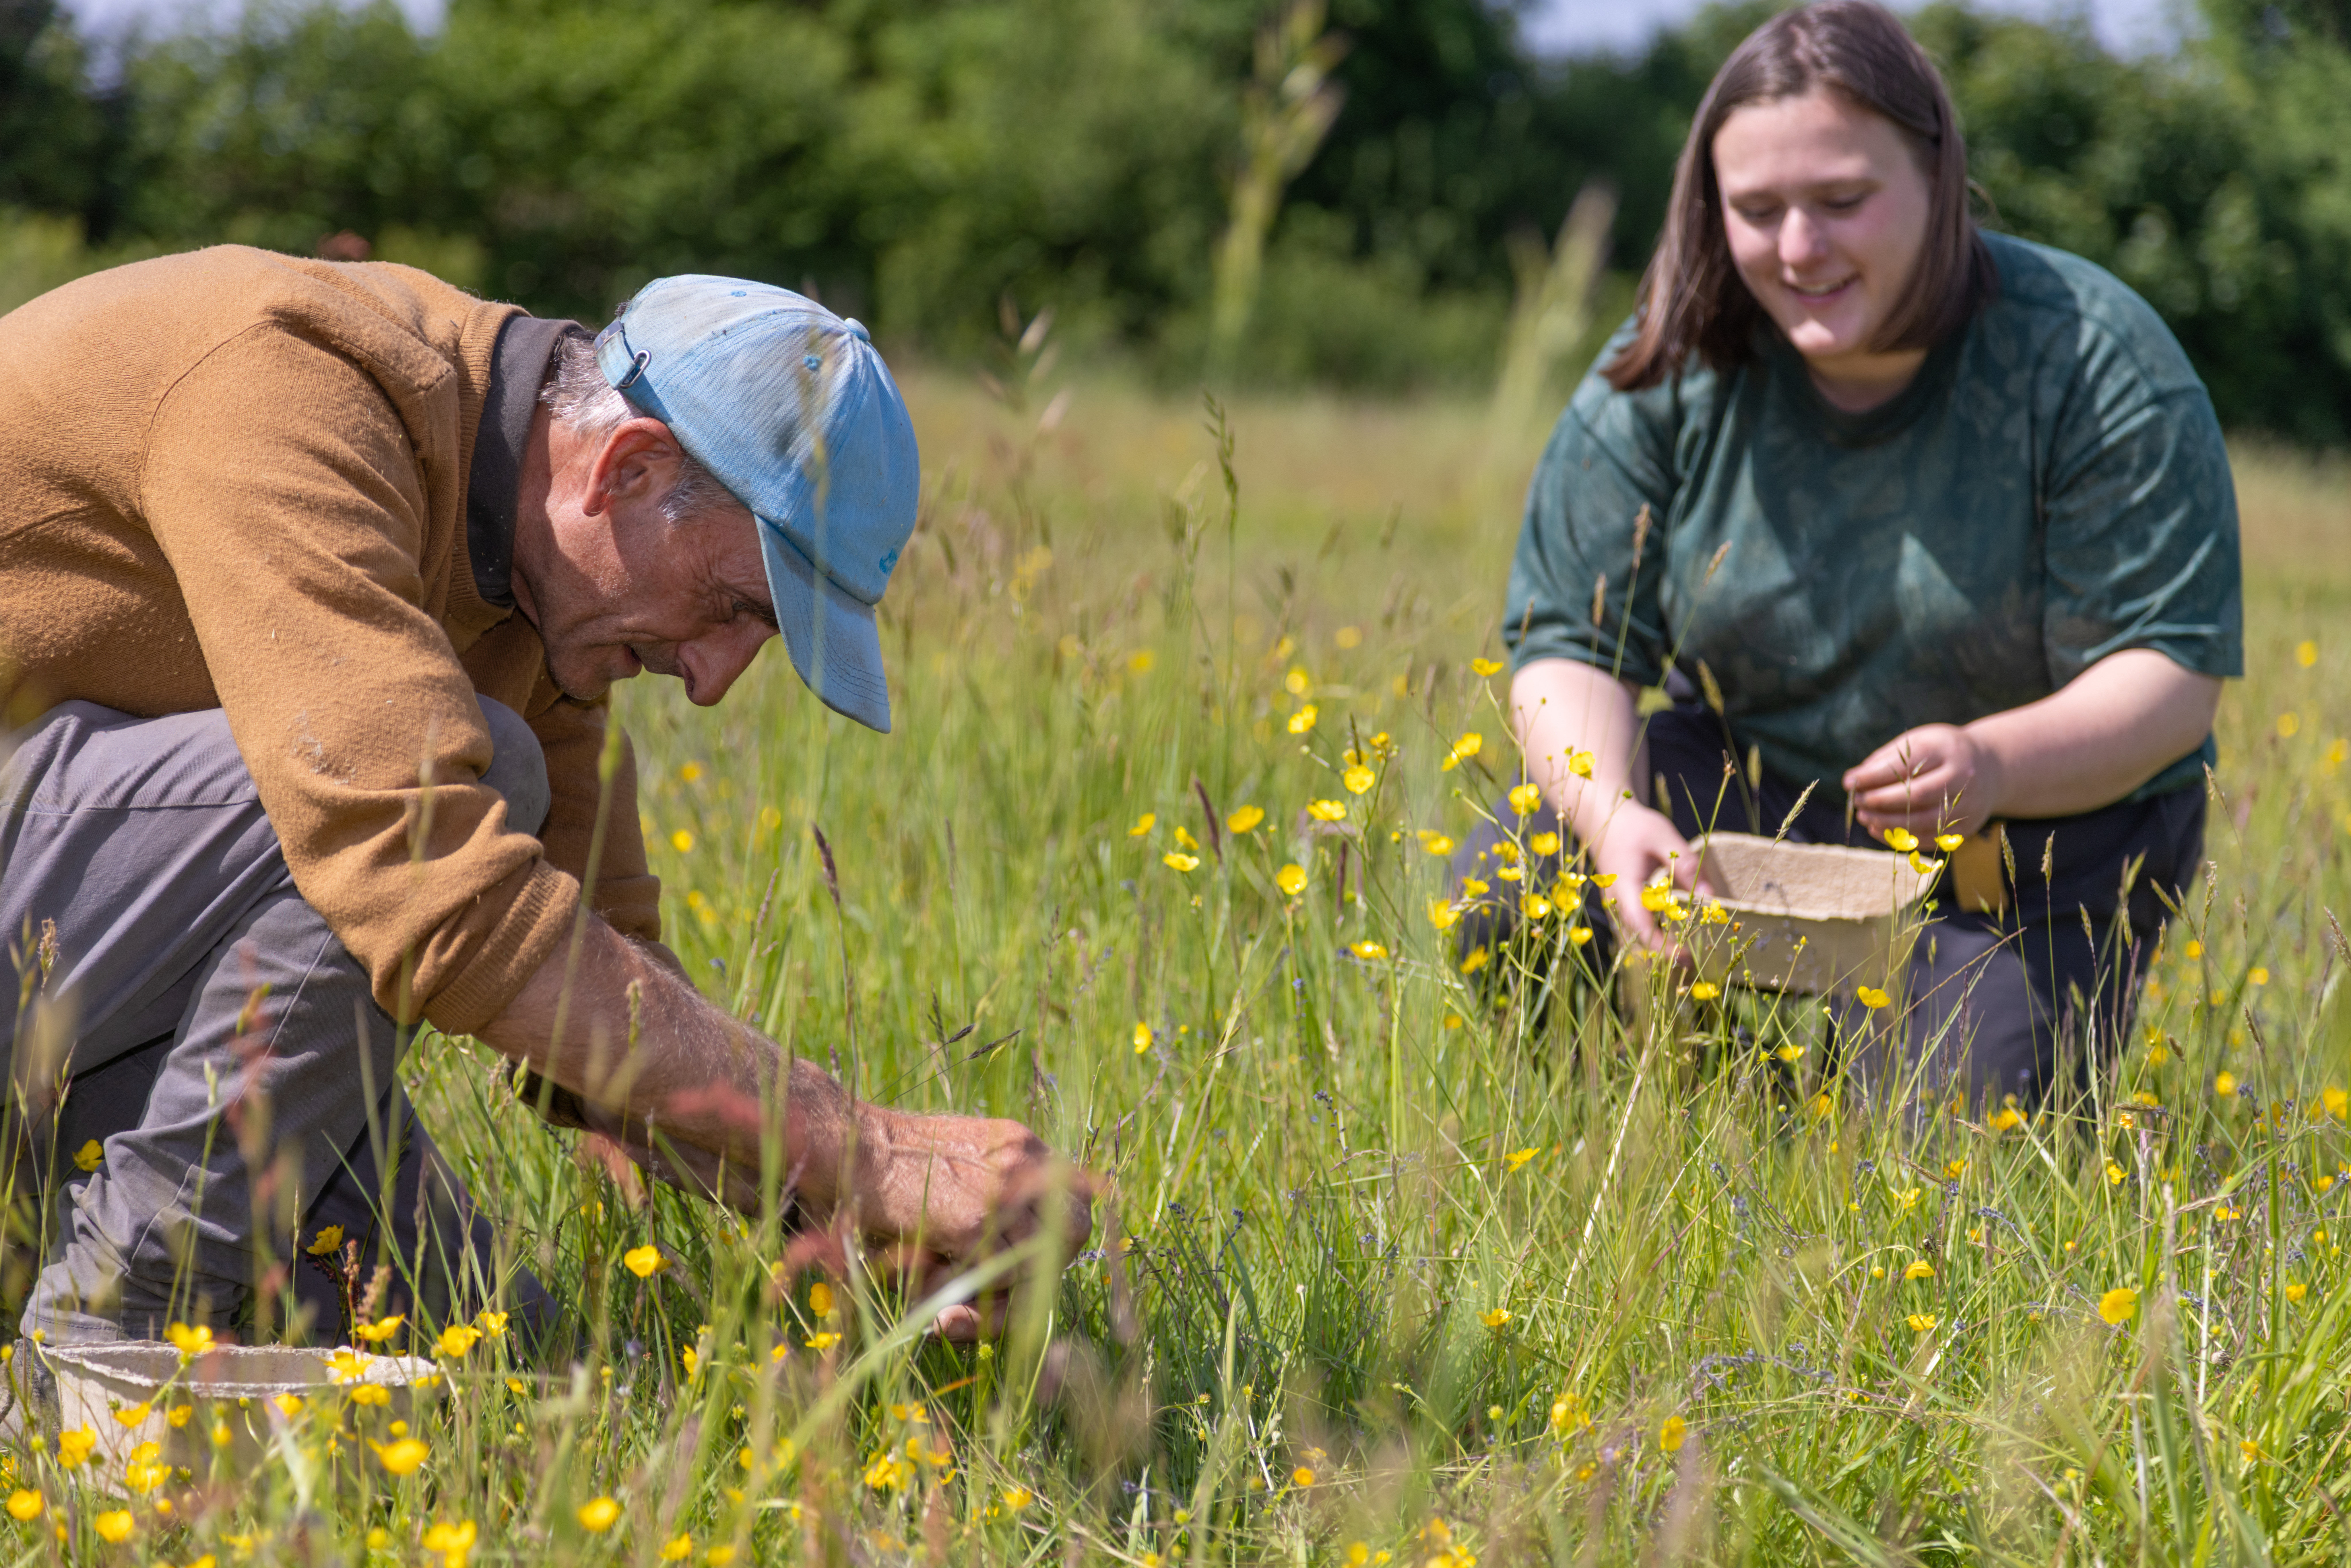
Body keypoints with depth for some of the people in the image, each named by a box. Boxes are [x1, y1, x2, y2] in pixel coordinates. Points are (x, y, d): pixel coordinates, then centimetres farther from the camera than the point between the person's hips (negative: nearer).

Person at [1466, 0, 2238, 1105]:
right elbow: (1571, 644, -9)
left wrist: (1993, 763, -40)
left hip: (2046, 825, -2)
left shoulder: (2097, 367, -17)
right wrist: (1613, 817, -32)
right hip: (1751, 788, 2)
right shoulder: (1669, 377, -9)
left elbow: (2171, 676, -19)